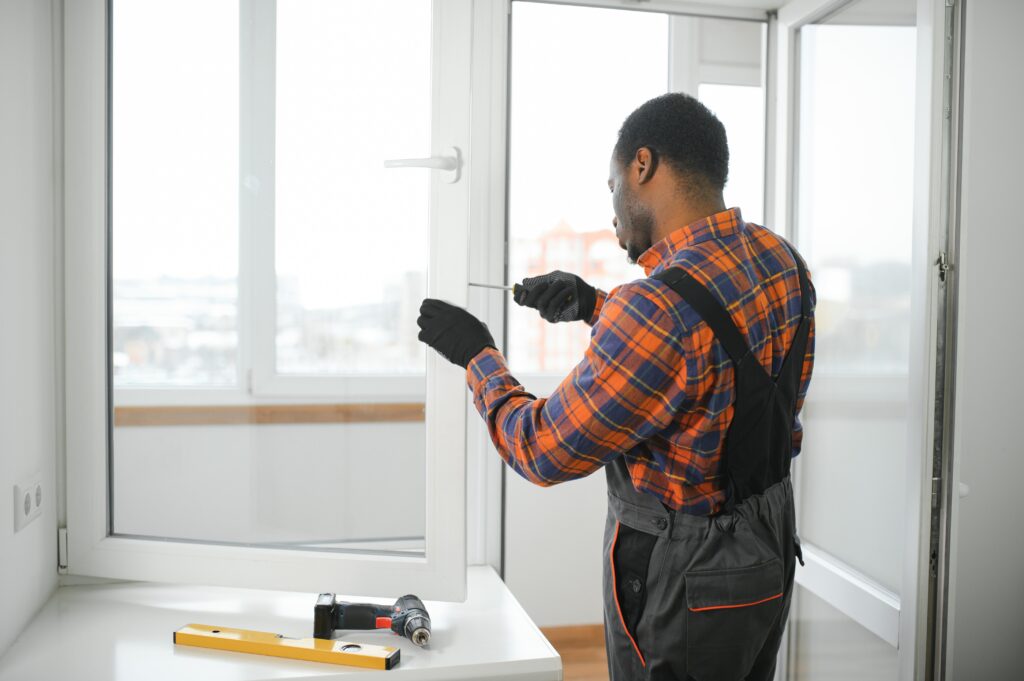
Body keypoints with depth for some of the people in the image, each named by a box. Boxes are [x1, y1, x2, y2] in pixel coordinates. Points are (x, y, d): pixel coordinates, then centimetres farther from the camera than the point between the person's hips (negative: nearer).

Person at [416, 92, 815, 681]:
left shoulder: (660, 306, -31)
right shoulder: (782, 258, -4)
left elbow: (546, 452, -21)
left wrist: (478, 356, -6)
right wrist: (597, 307, 10)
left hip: (683, 577, -8)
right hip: (769, 548, 8)